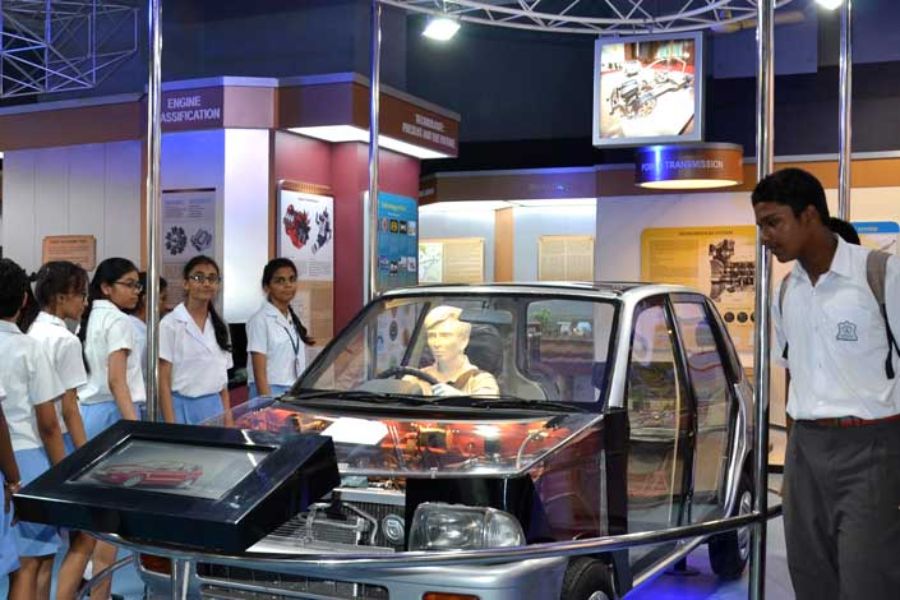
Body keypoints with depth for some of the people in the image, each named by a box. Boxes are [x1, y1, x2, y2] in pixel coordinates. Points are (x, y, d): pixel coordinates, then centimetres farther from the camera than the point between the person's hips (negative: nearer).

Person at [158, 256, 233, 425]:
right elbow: (163, 380, -8)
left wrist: (228, 419, 6)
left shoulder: (219, 326, 11)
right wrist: (170, 424, -14)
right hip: (183, 407, -5)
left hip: (214, 407, 5)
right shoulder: (170, 323, -5)